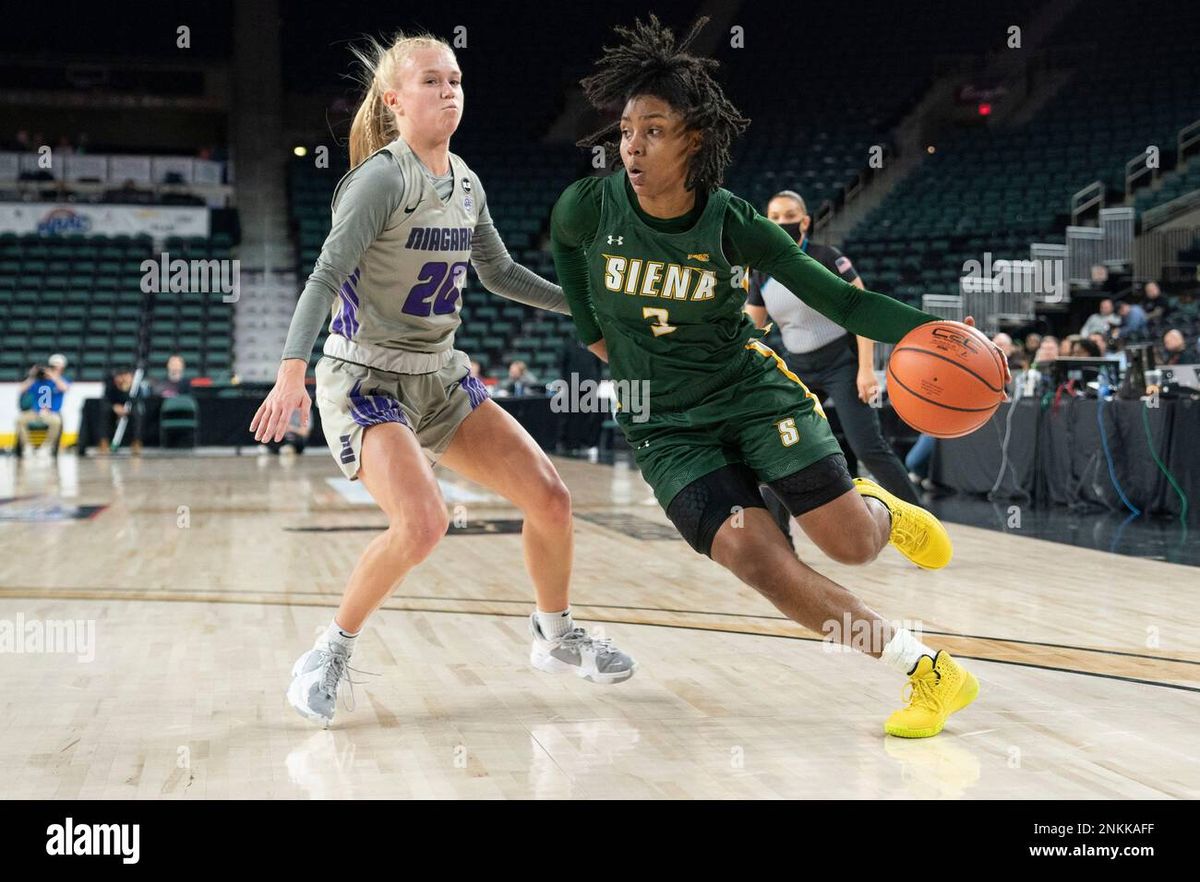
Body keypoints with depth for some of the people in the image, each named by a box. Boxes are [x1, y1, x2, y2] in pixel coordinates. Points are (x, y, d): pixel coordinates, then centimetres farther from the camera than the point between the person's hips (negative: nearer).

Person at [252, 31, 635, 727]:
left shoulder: (466, 182, 6)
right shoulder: (386, 176, -15)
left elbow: (500, 272, 22)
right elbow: (327, 275, -24)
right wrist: (292, 372, -35)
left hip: (441, 377, 7)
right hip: (367, 378, -7)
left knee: (550, 498, 2)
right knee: (423, 521, -29)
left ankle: (556, 637, 26)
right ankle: (331, 655, -7)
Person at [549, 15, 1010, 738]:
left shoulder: (735, 225, -13)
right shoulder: (588, 207, -11)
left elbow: (842, 300, -10)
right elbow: (564, 246, 15)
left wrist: (934, 331, -25)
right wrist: (592, 330, 15)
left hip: (751, 392, 0)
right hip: (665, 428, 1)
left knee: (851, 545, -12)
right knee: (762, 565, -19)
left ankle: (880, 511, 29)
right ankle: (927, 669, -6)